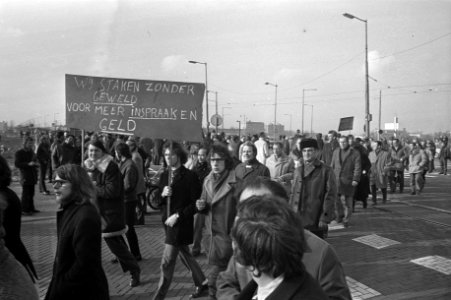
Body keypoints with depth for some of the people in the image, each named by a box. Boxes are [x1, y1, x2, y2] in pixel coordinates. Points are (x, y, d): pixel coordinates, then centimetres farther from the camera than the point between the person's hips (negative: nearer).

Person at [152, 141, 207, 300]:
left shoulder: (189, 176, -13)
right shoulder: (164, 175, 7)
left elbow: (196, 203, -14)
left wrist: (177, 215, -18)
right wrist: (162, 194, -11)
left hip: (181, 224, -7)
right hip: (168, 222, 7)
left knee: (167, 263, -4)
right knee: (185, 256, 20)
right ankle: (202, 283, 38)